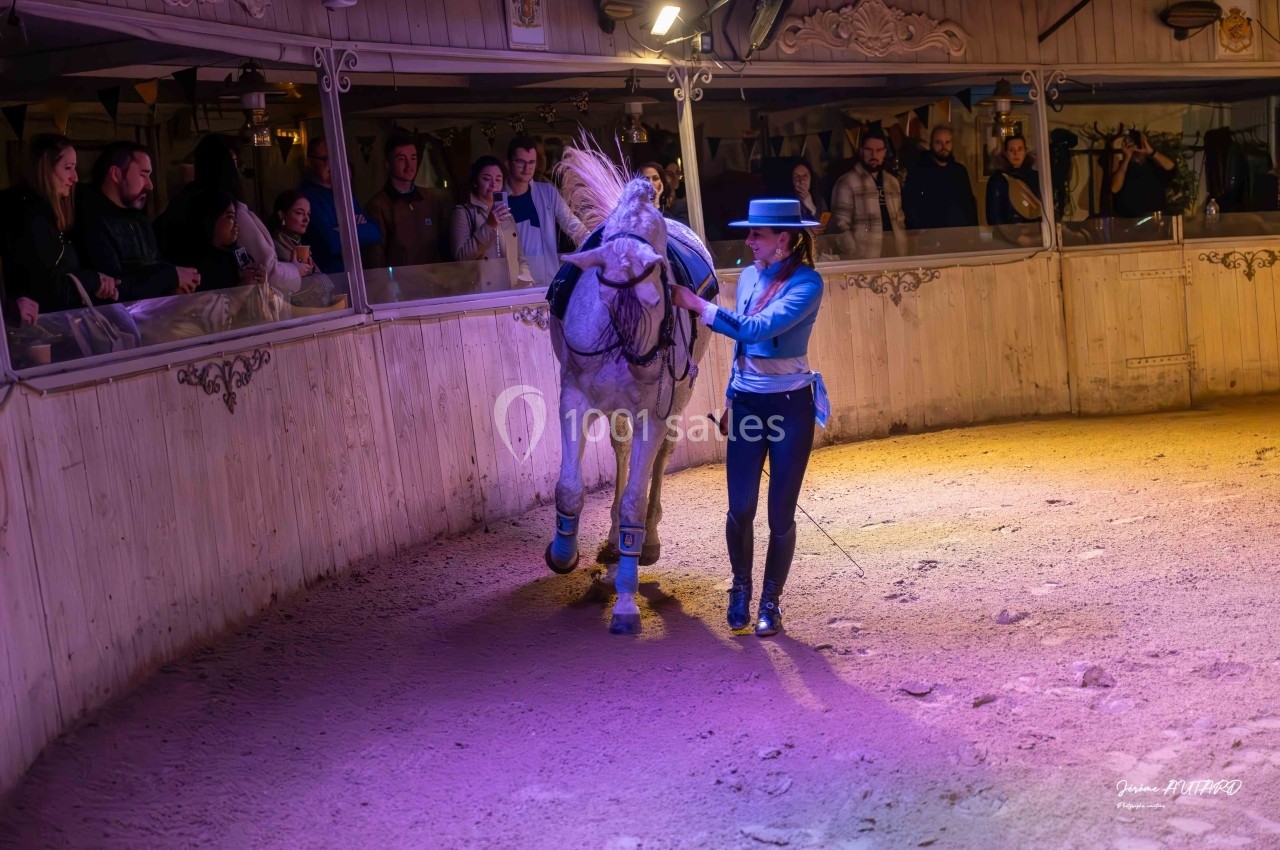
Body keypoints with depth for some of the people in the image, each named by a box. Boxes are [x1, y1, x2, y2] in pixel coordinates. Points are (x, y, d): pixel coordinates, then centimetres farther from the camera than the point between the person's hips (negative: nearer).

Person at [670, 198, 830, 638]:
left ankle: (770, 601, 19)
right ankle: (740, 589, 26)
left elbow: (757, 329, -26)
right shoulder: (748, 277, 5)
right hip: (746, 404, 5)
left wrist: (697, 304, -21)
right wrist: (730, 398, 18)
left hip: (790, 405, -5)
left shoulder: (806, 282, -14)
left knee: (781, 514, 3)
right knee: (740, 509, 3)